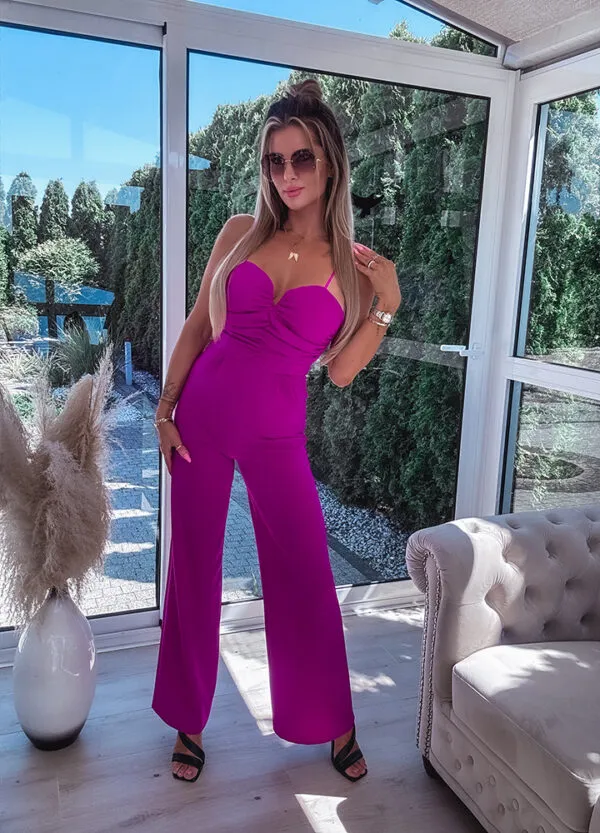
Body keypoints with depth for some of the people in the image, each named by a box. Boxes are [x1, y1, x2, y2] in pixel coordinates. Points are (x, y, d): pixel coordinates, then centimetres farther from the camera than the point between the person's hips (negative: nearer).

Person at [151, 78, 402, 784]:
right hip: (201, 419, 1)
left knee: (307, 580, 4)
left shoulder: (356, 264, 1)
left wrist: (385, 304, -10)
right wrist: (165, 409, 2)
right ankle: (189, 722, 29)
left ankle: (335, 725, 28)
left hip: (277, 437, -1)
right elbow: (197, 326, 7)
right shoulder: (241, 232, 3)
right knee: (192, 573, 8)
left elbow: (341, 371, -1)